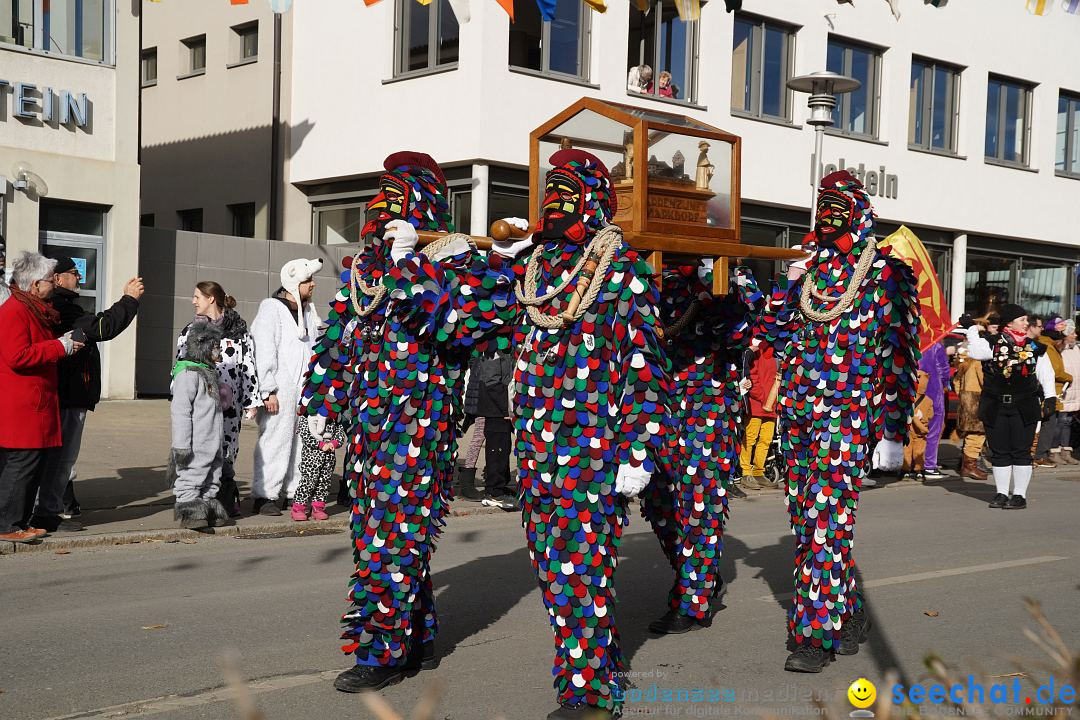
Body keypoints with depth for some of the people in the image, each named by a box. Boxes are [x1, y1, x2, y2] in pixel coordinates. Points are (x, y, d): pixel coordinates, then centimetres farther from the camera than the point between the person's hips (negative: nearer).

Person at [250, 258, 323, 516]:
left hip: (305, 388, 7)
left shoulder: (309, 310, 18)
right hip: (280, 390, -7)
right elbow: (264, 352, -10)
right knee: (275, 440, -7)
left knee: (303, 441, 8)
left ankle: (295, 492, 17)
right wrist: (268, 390, -14)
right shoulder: (271, 308, -4)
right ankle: (264, 497, -1)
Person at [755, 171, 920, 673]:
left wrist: (893, 432, -8)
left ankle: (816, 633, -6)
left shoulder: (884, 270, -1)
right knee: (805, 518, 9)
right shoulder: (807, 265, 14)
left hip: (848, 411, -6)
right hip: (797, 408, 6)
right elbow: (771, 334, 13)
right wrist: (788, 286, -2)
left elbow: (899, 353, -3)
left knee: (826, 517, -12)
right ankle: (849, 614, 24)